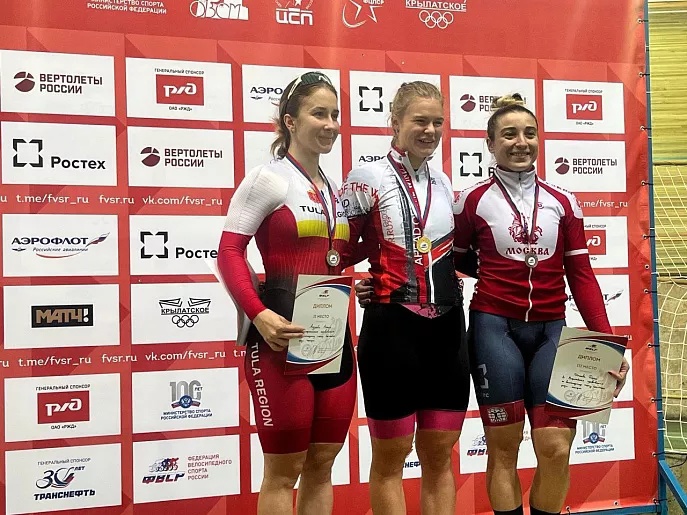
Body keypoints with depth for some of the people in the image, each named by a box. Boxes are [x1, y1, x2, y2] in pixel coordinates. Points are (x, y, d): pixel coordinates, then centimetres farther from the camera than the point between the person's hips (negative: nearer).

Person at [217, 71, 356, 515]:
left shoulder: (336, 190, 16)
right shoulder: (267, 179, -5)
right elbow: (229, 252, -12)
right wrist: (259, 315, -24)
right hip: (283, 334, -7)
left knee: (323, 463, 13)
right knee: (284, 469, 1)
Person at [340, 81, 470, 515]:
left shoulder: (444, 183, 11)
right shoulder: (368, 178, -6)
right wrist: (371, 283, -12)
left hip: (447, 330, 5)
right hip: (392, 329, -5)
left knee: (440, 456, 12)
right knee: (390, 458, 6)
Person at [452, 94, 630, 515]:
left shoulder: (563, 202, 7)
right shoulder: (473, 201, 1)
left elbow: (581, 275, 5)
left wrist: (606, 340, -3)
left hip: (551, 330, 2)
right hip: (495, 328, -2)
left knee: (557, 448, -3)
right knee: (504, 446, 3)